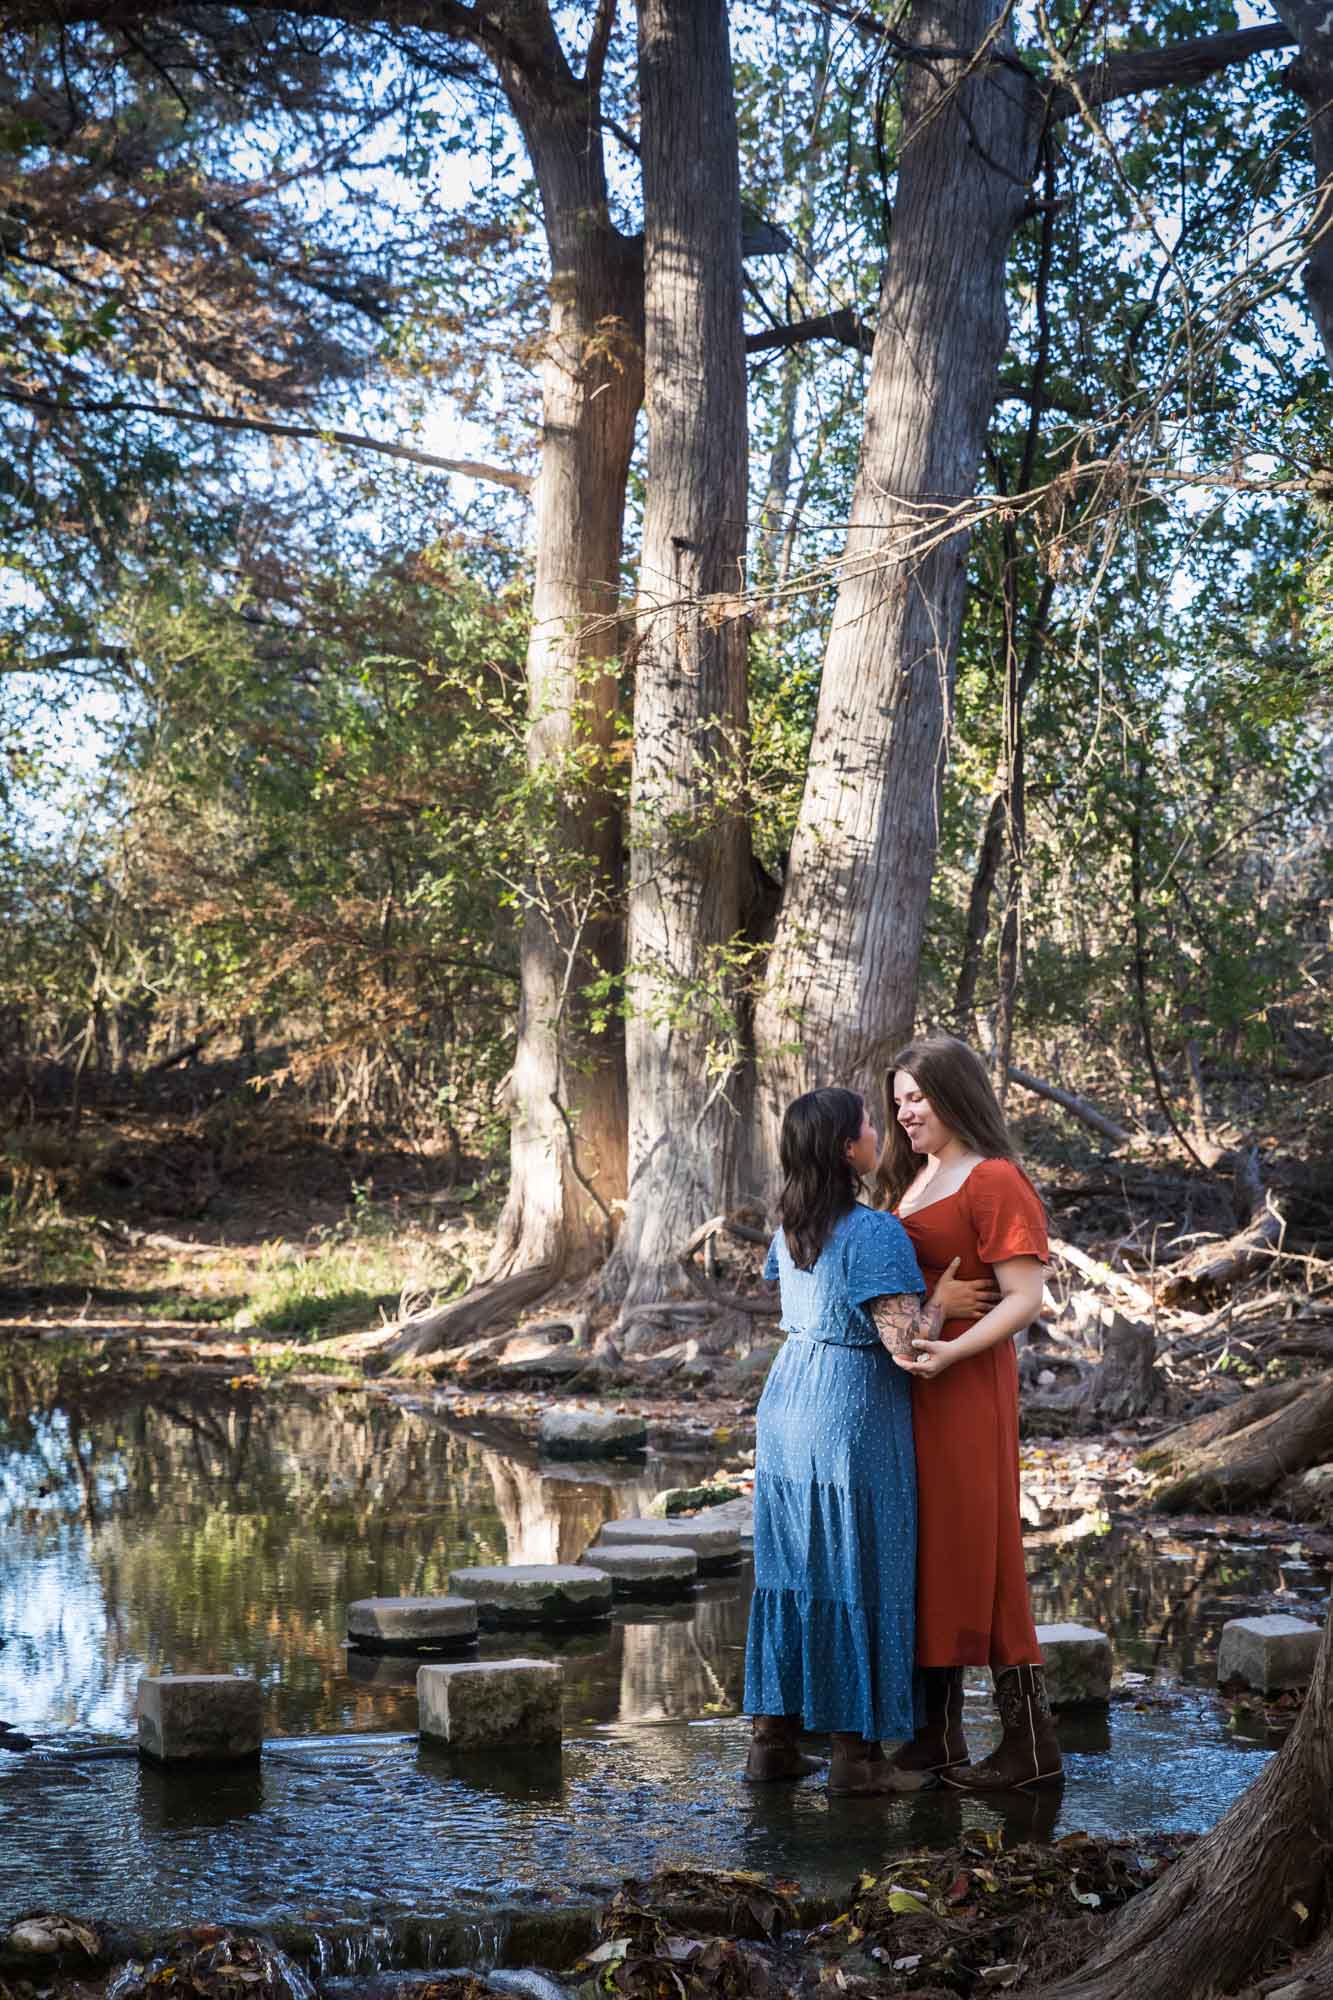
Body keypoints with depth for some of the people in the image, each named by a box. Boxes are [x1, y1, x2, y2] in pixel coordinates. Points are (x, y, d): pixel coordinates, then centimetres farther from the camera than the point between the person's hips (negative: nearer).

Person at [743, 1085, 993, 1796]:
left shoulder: (791, 1227, 6)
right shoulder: (874, 1232, -18)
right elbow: (904, 1340, -22)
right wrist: (944, 1302, -4)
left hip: (786, 1404, 8)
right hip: (854, 1419, -7)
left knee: (790, 1571, 12)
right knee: (858, 1578, 0)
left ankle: (771, 1737, 16)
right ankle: (856, 1755, 6)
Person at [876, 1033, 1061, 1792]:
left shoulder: (994, 1182, -11)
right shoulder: (914, 1178, 16)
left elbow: (1025, 1299, -17)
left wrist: (949, 1353, -26)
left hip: (966, 1383, -9)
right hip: (909, 1382, 9)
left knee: (976, 1547, -6)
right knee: (923, 1550, 10)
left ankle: (1031, 1739, 2)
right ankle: (939, 1731, 17)